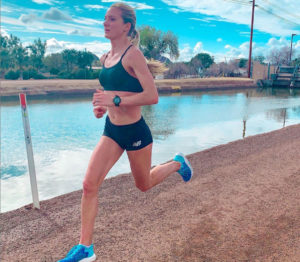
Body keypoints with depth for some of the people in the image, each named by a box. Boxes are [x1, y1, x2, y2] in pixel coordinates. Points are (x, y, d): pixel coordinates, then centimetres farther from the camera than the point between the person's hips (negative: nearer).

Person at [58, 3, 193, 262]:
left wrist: (116, 100, -29)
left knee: (143, 184, 16)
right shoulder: (105, 58, 7)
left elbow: (152, 96, -23)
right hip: (111, 130, 6)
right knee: (89, 184, -4)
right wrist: (103, 105, 2)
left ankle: (177, 163, 44)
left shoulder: (133, 55, -15)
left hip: (135, 131, -6)